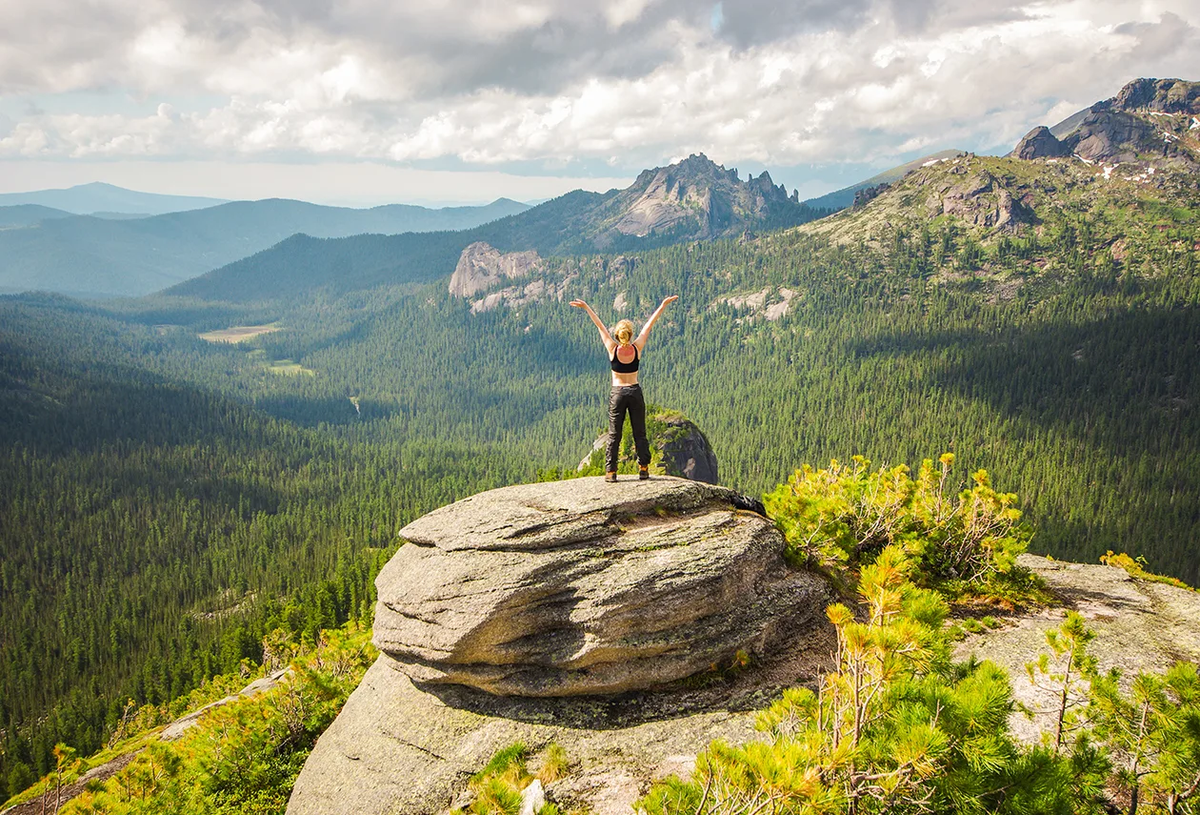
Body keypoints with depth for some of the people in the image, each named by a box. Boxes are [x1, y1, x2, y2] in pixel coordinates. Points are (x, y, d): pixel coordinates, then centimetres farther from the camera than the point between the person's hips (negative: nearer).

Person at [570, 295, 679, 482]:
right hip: (635, 392, 1)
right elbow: (649, 324, 0)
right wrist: (663, 305, 6)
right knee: (639, 433, 8)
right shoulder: (637, 348, -6)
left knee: (614, 434, 3)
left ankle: (610, 471, 1)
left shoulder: (612, 349, -8)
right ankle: (643, 469, 8)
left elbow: (600, 326, -2)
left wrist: (586, 307, 4)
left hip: (617, 393, -1)